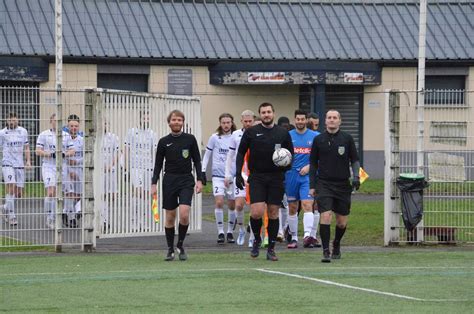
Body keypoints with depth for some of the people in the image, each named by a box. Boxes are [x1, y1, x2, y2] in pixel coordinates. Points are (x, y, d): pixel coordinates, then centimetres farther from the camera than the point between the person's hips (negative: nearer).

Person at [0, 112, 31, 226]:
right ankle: (11, 216, -15)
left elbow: (26, 148, 16)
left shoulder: (23, 131, 9)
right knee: (11, 187, -19)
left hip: (20, 164, 4)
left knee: (19, 193, 3)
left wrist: (28, 161, 6)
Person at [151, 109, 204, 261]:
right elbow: (158, 164, 9)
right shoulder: (164, 142, 5)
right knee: (170, 216, 2)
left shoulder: (190, 139, 4)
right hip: (169, 180, 1)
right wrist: (154, 183, 1)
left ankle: (180, 245, 3)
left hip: (186, 180, -1)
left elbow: (197, 161, 8)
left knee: (184, 214, -16)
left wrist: (200, 180, -1)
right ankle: (170, 249, 13)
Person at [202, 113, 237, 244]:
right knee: (219, 202, -14)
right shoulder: (215, 138, -1)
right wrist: (203, 171, 0)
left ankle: (230, 232, 19)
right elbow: (207, 155, 6)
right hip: (218, 175, -2)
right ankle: (220, 232, -8)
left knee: (232, 205, 5)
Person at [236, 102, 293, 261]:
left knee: (273, 212, 3)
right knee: (256, 212, -13)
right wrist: (238, 173, -2)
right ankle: (257, 239, 13)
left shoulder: (283, 133, 7)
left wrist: (286, 165, -8)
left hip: (276, 177, 1)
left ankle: (271, 248, 11)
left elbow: (290, 154, 14)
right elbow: (241, 153, 8)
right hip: (257, 177, -1)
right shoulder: (251, 132, 3)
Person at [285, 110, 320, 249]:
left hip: (307, 175, -2)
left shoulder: (315, 136, 3)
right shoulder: (288, 136, 8)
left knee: (307, 205, -17)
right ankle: (293, 238, 16)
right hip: (291, 175, 3)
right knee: (292, 208, 7)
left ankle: (308, 235, -28)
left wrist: (309, 166, -8)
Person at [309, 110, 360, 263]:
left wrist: (356, 176, -10)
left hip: (342, 184, 1)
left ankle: (336, 246, 34)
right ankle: (326, 251, -13)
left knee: (342, 221, 7)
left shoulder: (347, 138, 3)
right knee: (325, 216, -17)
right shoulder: (318, 140, 4)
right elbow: (313, 163, 11)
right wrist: (312, 185, 7)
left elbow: (355, 160, 8)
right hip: (324, 184, -1)